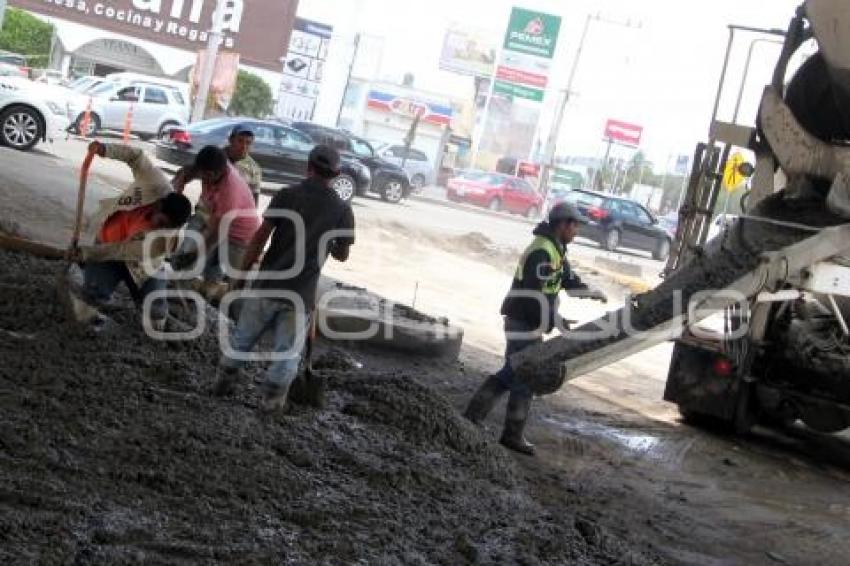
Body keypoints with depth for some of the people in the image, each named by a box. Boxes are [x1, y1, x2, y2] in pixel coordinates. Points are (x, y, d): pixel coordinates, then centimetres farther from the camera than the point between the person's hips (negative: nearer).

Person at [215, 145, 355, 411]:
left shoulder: (286, 196, -5)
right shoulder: (342, 210, -4)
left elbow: (260, 238, -8)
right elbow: (342, 255, 7)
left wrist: (244, 270, 1)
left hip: (268, 283, 1)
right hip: (301, 293, -1)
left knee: (243, 336, 20)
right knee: (288, 351, 11)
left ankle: (226, 380, 31)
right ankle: (271, 397, 12)